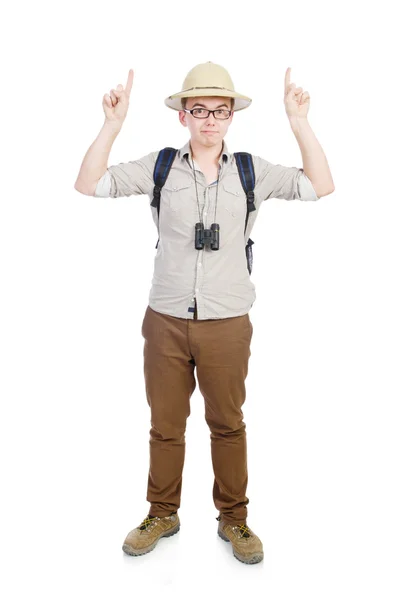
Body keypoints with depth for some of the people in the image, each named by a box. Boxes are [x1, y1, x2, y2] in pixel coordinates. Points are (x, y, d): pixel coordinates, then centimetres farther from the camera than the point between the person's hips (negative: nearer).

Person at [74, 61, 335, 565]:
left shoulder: (251, 170, 0)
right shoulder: (159, 167, -1)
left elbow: (320, 187, -5)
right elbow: (88, 185, -3)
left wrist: (299, 122, -13)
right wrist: (112, 125, -13)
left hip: (227, 324, 0)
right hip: (166, 320, 1)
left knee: (228, 425, 13)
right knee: (165, 425, 14)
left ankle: (233, 518, 32)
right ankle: (162, 514, 35)